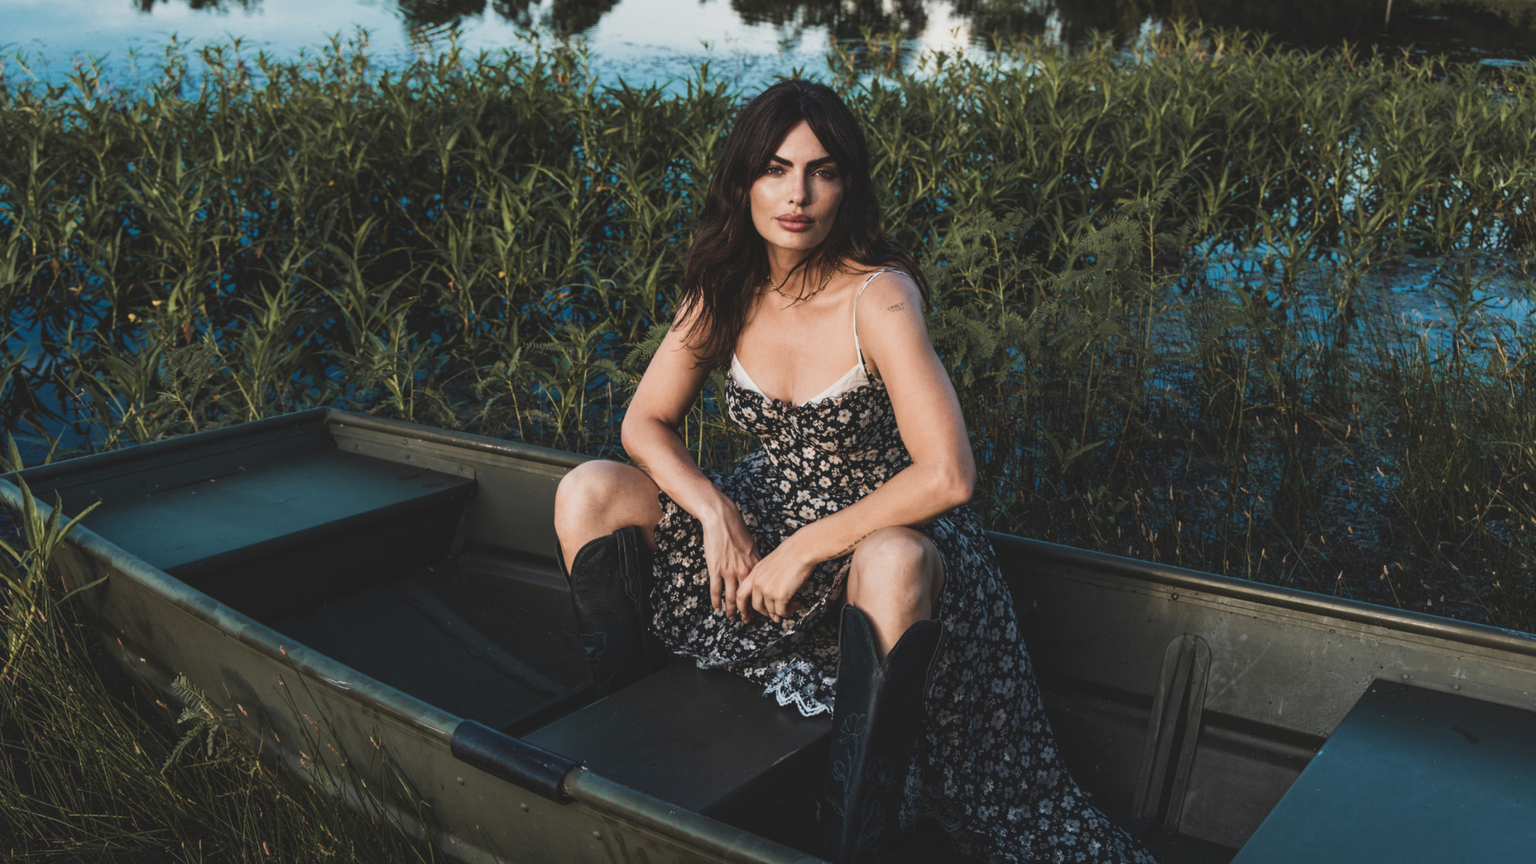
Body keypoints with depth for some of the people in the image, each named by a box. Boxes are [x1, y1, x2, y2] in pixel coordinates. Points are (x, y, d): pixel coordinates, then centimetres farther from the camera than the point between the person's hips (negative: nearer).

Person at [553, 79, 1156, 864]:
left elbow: (946, 475, -30)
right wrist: (713, 509, -16)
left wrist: (805, 549, -24)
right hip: (762, 523, 6)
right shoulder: (726, 291, -5)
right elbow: (646, 423, 3)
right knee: (589, 493, -11)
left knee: (895, 563, -43)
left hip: (882, 536, -5)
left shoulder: (878, 297, -22)